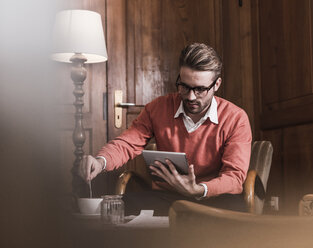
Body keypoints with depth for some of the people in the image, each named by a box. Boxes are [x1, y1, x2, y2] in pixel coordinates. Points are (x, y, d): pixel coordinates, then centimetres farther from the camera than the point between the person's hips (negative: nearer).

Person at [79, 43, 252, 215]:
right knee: (126, 203, -29)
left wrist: (198, 191, -33)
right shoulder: (158, 108, 5)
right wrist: (100, 161, -24)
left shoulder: (236, 119, -4)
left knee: (236, 207, -37)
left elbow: (235, 175, -12)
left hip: (215, 200, -1)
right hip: (164, 197, 2)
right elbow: (127, 144, 1)